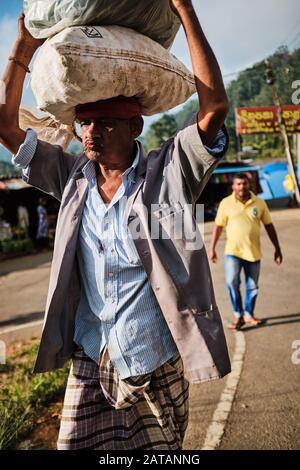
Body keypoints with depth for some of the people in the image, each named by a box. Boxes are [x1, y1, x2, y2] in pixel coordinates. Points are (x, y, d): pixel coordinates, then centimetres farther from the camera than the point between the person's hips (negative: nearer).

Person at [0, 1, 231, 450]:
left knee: (161, 449, 17)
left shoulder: (167, 173, -9)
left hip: (159, 363, -2)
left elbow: (215, 106, -21)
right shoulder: (72, 177, 2)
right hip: (89, 362, 3)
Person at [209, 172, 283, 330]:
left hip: (253, 252, 2)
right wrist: (212, 249, 1)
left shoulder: (260, 203, 2)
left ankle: (248, 315, 30)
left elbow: (269, 226, 7)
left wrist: (277, 249, 7)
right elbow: (218, 226, 3)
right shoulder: (226, 203, -1)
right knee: (232, 282, -16)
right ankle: (238, 315, 2)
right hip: (232, 251, -2)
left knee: (252, 287, 10)